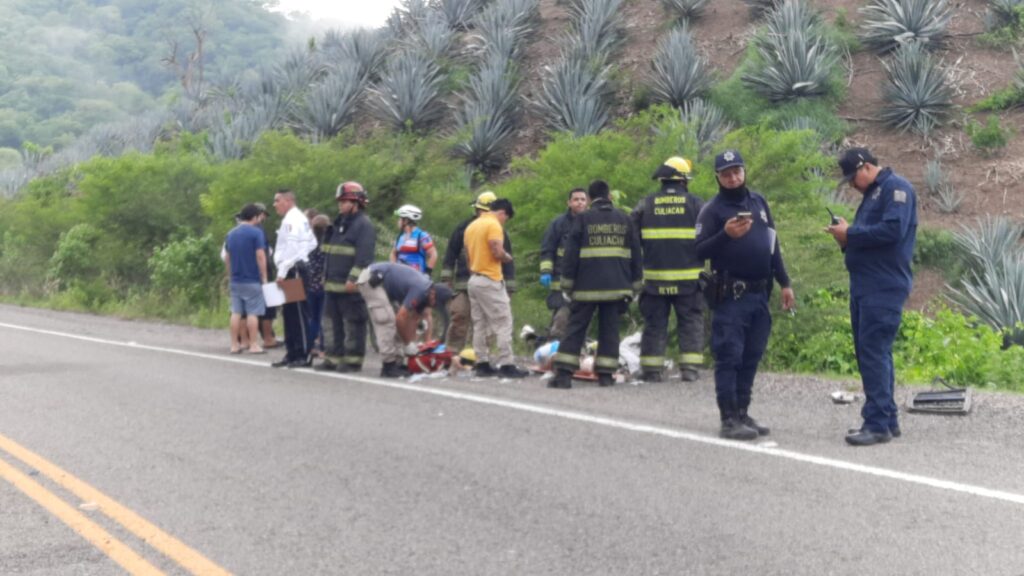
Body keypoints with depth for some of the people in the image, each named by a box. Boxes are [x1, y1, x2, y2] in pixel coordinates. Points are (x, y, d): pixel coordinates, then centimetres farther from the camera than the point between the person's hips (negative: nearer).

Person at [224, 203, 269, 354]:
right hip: (252, 280, -6)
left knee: (236, 312, 8)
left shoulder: (231, 234, 11)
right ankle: (253, 345, -1)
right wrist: (264, 277, -8)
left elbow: (226, 258, 15)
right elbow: (260, 256, -14)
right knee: (252, 313, -1)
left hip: (235, 280, 6)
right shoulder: (256, 232, -9)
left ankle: (234, 345, 8)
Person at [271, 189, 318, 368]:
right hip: (292, 271, 10)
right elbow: (312, 243, 21)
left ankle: (304, 355, -6)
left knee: (298, 313, -8)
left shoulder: (293, 220, -12)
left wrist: (282, 271, -18)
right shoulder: (294, 219, 19)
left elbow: (291, 248, -20)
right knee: (289, 313, 12)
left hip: (294, 270, -10)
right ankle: (292, 353, 16)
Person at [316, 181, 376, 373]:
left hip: (351, 286, -9)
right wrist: (326, 277, 21)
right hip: (333, 284, 9)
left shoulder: (364, 225, -9)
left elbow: (364, 256, -18)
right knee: (331, 322, 10)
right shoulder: (339, 224, 20)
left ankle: (353, 360, 1)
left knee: (353, 324, -4)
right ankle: (332, 357, 15)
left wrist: (354, 279, -24)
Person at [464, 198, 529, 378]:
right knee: (503, 324, -6)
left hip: (474, 280, 9)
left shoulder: (472, 226, 16)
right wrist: (508, 257, -1)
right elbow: (498, 253, -20)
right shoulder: (494, 225, -11)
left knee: (480, 325, 10)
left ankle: (482, 364, 10)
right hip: (490, 281, -9)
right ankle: (506, 365, -9)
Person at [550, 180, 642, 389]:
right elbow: (635, 255, 12)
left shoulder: (583, 219, -1)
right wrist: (634, 285, 18)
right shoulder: (625, 220, 10)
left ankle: (564, 374, -4)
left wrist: (567, 284, 3)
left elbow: (571, 254, -3)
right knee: (609, 329, 8)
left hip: (587, 286, -2)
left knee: (576, 327, 2)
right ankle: (606, 374, 5)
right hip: (616, 286, 2)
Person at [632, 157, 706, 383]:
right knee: (691, 322, 6)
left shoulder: (645, 205, 4)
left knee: (654, 323, 7)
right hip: (688, 278, -2)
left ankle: (651, 370, 6)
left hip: (655, 278, 2)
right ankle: (690, 368, 0)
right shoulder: (696, 204, -1)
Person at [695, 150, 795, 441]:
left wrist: (784, 283, 16)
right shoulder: (713, 209, -4)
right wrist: (725, 235, -25)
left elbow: (773, 244, 19)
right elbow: (700, 251, -10)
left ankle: (742, 413, 18)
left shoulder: (759, 202, 14)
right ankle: (729, 420, -3)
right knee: (729, 357, -6)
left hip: (760, 294, 6)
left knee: (751, 357, 10)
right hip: (731, 295, -6)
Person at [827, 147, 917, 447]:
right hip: (864, 286, 10)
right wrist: (846, 236, 2)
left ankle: (878, 423, -11)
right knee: (871, 353, 11)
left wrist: (851, 234, -14)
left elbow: (893, 230, -22)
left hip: (884, 288, -10)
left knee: (874, 352, -12)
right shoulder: (872, 194, 21)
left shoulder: (896, 187, -9)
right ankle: (887, 419, 17)